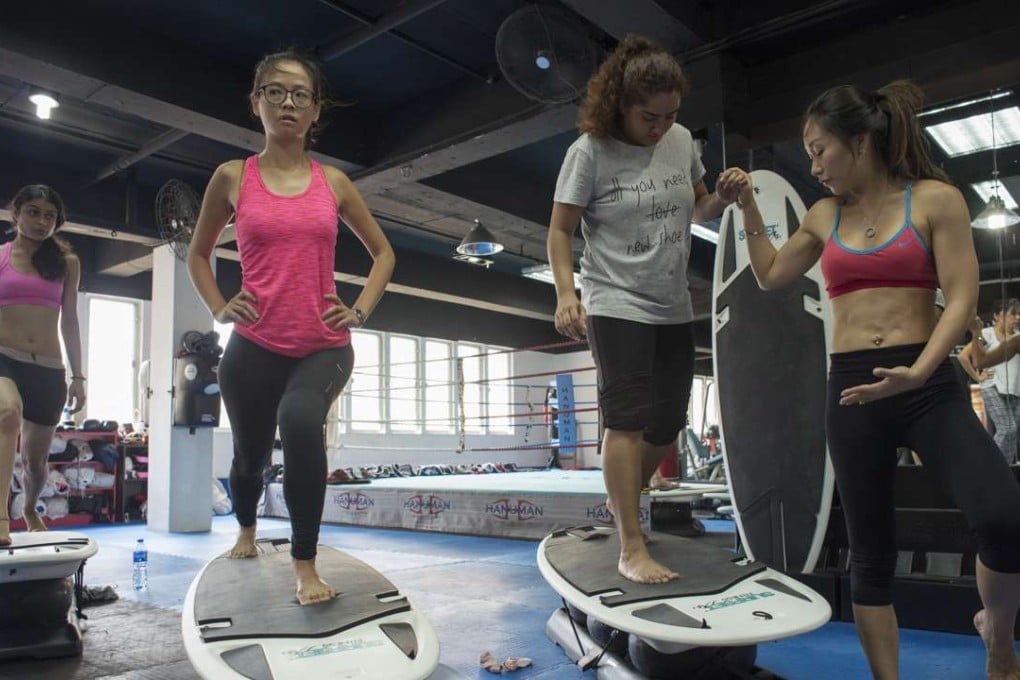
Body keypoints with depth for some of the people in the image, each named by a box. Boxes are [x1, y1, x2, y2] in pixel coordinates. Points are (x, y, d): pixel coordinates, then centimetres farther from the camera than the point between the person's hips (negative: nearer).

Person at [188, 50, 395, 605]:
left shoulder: (333, 182, 6)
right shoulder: (232, 178, 4)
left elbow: (382, 253, 16)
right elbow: (198, 254, 17)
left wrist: (360, 310, 1)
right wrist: (218, 308, 1)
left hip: (323, 347, -1)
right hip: (254, 347, 1)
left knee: (301, 421, -32)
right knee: (250, 453, 16)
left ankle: (305, 565, -19)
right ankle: (246, 531, 52)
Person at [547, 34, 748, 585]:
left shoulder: (681, 141, 4)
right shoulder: (590, 150, -11)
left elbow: (696, 209, 17)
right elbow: (560, 231, -9)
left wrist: (723, 198, -5)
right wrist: (566, 293, -22)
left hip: (673, 309, 6)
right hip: (616, 307, -6)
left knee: (668, 420, 13)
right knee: (628, 419, -11)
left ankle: (621, 500, 37)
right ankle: (631, 549, -3)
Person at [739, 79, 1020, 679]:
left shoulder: (935, 198, 0)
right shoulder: (824, 216, 13)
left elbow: (962, 298, -8)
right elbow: (771, 275, 25)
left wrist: (918, 371, -23)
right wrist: (749, 207, 18)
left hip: (928, 383, -3)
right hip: (851, 388, 4)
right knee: (871, 552, 6)